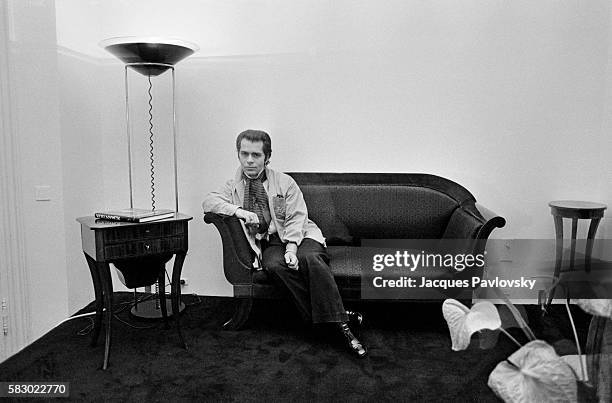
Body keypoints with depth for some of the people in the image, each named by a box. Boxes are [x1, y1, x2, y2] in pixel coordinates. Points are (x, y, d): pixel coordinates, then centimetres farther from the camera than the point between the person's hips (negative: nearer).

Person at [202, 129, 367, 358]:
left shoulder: (284, 182, 6)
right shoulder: (234, 187, 14)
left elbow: (296, 218, -3)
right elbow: (208, 202, -1)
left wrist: (291, 249, -21)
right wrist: (239, 211, -19)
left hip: (300, 236, -1)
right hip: (268, 243, 1)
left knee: (310, 259, -35)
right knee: (274, 266, -33)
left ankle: (340, 323, -30)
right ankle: (341, 315, -28)